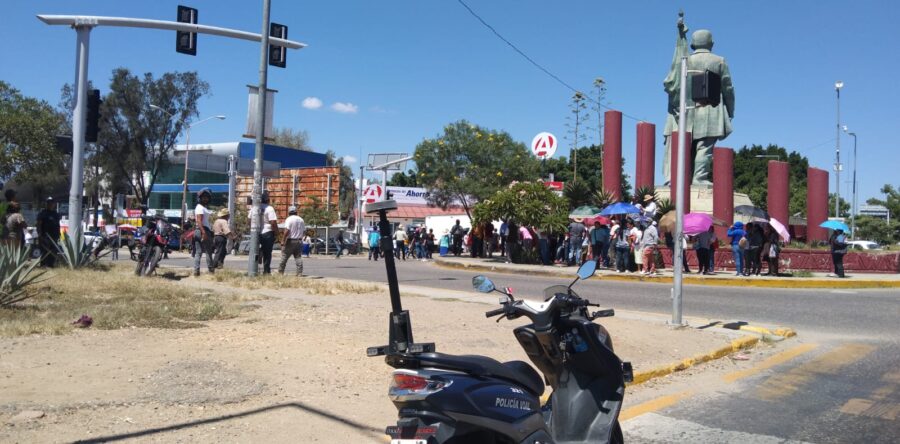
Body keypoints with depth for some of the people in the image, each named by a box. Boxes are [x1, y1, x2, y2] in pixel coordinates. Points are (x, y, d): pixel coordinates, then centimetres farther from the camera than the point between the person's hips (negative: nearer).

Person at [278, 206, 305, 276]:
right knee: (298, 257, 4)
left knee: (284, 257, 1)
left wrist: (283, 241, -16)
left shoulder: (289, 219, -10)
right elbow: (304, 231, 14)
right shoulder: (301, 220, 11)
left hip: (290, 241, -6)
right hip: (299, 241, 6)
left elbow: (286, 231, -19)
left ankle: (280, 272, 4)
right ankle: (299, 273, -1)